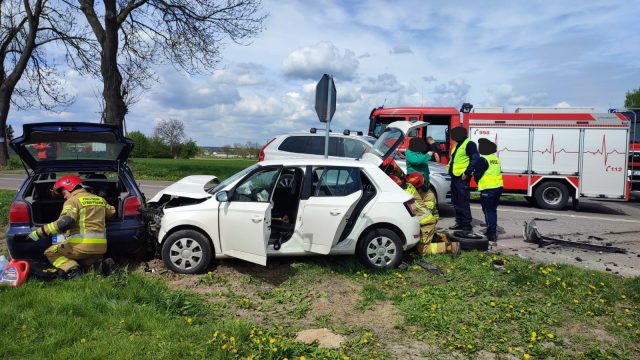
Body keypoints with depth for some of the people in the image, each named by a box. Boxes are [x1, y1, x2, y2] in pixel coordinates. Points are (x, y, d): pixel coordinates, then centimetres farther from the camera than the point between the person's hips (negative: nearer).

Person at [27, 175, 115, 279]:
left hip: (83, 244, -6)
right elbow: (112, 211, 33)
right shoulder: (100, 199, 16)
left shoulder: (73, 200, -4)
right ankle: (100, 264, 0)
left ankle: (72, 270, -13)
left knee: (50, 252, 14)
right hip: (101, 247, 7)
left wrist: (39, 232, -16)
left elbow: (65, 222, -19)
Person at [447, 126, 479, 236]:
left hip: (462, 178, -10)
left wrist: (467, 172, -21)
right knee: (456, 202, 16)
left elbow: (475, 159, -19)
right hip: (455, 177, 10)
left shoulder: (469, 144, -11)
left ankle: (467, 227, -7)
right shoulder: (457, 145, 18)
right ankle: (459, 223, 27)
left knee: (463, 203, -10)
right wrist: (450, 166, 15)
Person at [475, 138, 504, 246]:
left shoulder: (483, 160, -14)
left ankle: (492, 237, -8)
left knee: (488, 212, -5)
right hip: (498, 187, 8)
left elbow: (477, 174, -14)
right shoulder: (496, 158, 13)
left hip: (488, 189, -8)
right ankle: (493, 233, 31)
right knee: (493, 210, 19)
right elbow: (497, 172, 17)